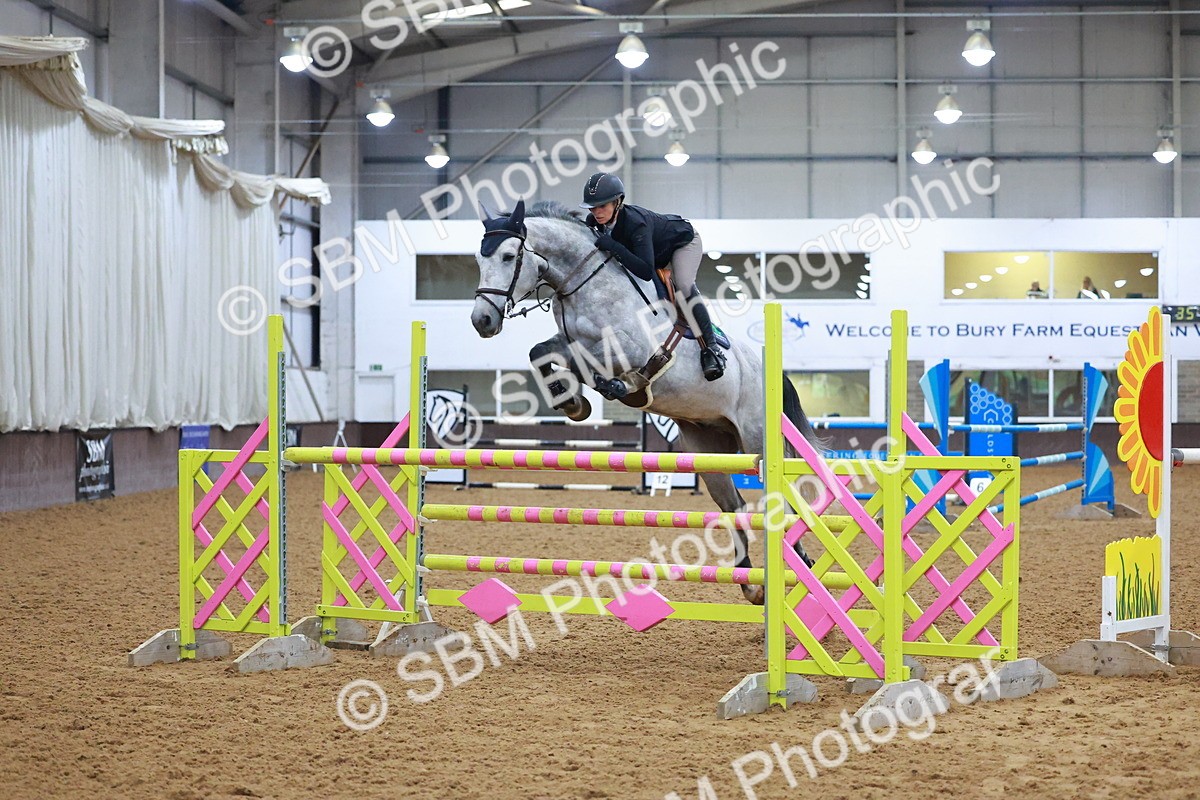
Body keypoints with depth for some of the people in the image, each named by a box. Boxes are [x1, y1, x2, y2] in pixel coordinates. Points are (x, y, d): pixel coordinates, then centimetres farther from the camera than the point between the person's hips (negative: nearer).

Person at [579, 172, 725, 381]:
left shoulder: (635, 222, -44)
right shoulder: (594, 222, -23)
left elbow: (646, 272, -50)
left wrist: (615, 247, -54)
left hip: (684, 240, -8)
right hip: (657, 250, 8)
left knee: (683, 286, -29)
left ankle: (710, 349, -26)